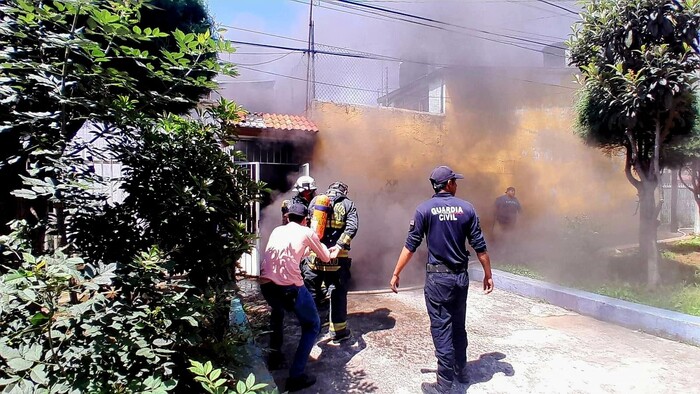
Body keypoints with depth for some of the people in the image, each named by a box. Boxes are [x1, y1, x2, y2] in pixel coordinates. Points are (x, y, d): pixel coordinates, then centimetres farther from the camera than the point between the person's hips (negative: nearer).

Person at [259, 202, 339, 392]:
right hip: (289, 286, -5)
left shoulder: (277, 230, 22)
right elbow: (326, 258, 22)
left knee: (277, 313, 38)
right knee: (312, 326, 16)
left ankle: (275, 358, 43)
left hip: (265, 284, 6)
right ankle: (296, 376, 9)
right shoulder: (306, 232, 10)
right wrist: (333, 252, 44)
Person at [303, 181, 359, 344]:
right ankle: (338, 331, 18)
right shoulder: (348, 204, 4)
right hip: (338, 257, -2)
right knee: (338, 293, 10)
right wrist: (339, 245, -16)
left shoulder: (315, 200, 9)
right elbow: (352, 227, -11)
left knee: (311, 292, 14)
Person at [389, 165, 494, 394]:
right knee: (459, 325, 20)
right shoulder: (466, 208, -1)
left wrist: (396, 273, -1)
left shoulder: (425, 209, -7)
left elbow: (411, 245, -8)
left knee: (441, 329, 3)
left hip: (437, 276, -3)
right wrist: (488, 274, 11)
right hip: (461, 276, 3)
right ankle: (461, 371, 36)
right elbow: (479, 246, 1)